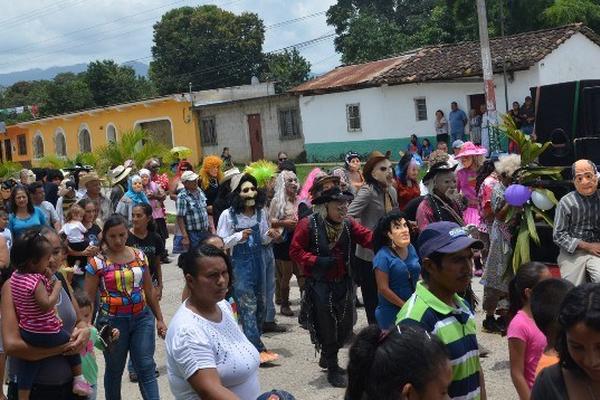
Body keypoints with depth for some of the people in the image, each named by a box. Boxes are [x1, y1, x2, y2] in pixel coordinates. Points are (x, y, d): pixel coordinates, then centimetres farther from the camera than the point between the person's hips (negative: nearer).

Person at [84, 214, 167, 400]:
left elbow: (149, 290, 11)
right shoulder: (97, 262, -7)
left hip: (142, 318, 2)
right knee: (114, 370, 13)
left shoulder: (139, 256, 4)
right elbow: (88, 298, -5)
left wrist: (160, 319, 12)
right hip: (112, 321, -2)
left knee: (146, 368, 0)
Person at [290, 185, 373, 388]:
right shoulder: (308, 224, -12)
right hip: (319, 285, -5)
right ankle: (332, 369, 22)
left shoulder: (348, 224, 2)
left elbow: (368, 238, -6)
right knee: (326, 327, 3)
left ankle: (327, 357, 40)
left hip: (343, 283, 6)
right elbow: (295, 251, -10)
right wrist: (317, 261, -22)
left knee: (345, 326, 14)